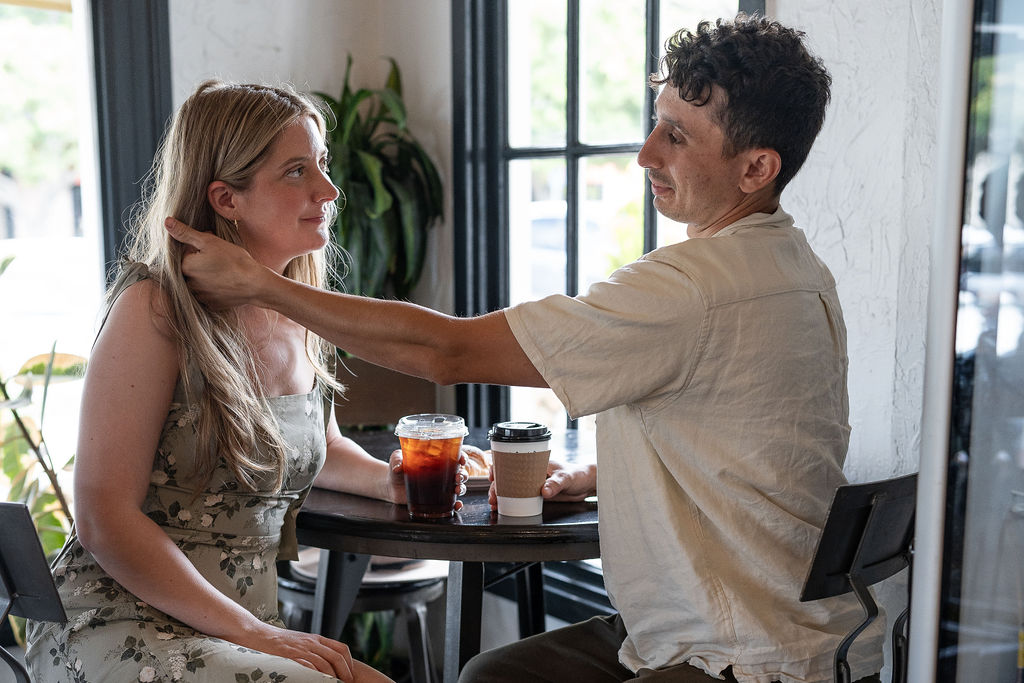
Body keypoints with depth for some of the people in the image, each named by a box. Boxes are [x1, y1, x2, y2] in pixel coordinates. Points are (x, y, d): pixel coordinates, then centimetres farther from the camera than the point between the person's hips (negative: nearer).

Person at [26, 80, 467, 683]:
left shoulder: (304, 317, 6)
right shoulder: (156, 310, -13)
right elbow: (106, 520, -16)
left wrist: (387, 479, 5)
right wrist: (250, 632, -18)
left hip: (249, 625, 7)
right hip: (118, 626, -6)